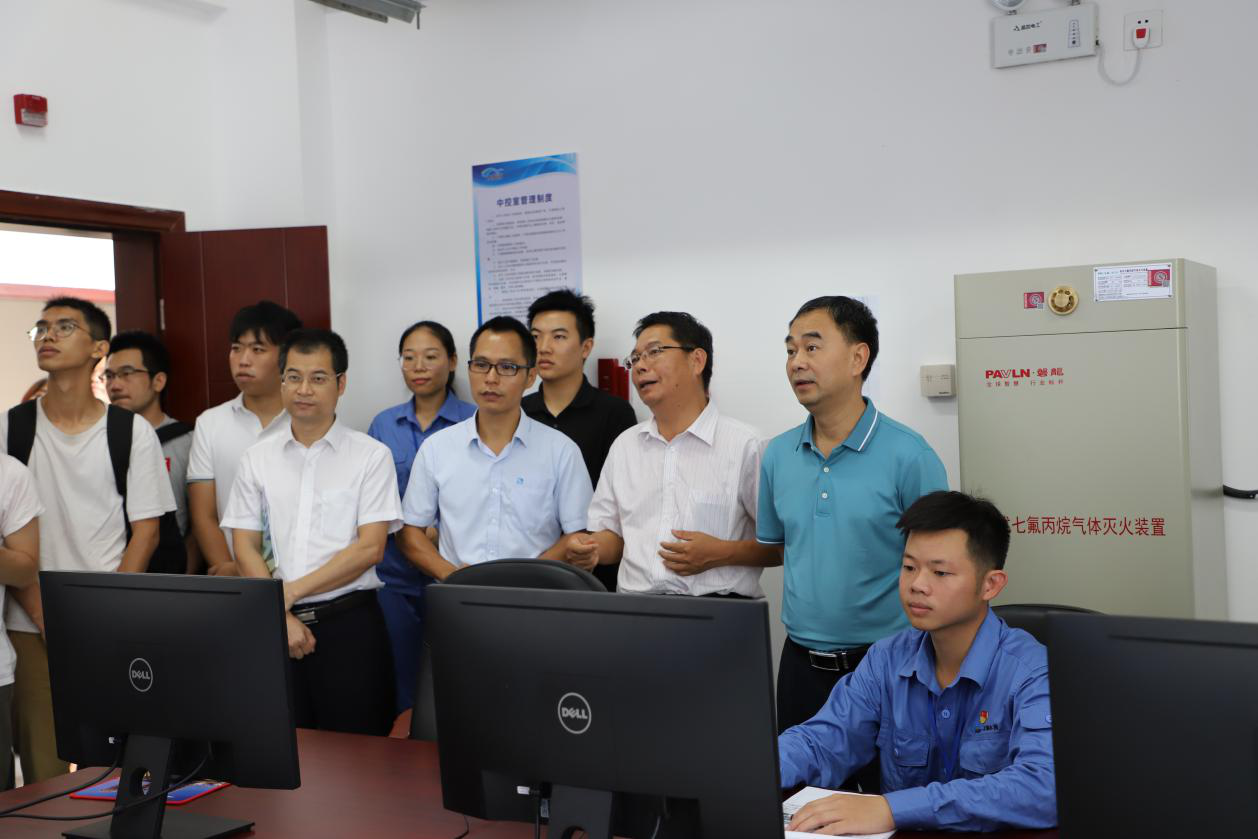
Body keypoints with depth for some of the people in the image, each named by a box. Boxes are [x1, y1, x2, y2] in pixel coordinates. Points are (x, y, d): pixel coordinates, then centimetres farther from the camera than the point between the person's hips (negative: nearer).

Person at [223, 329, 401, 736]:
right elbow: (246, 549, 5)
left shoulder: (371, 455, -1)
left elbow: (370, 548, -8)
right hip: (276, 628, 3)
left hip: (350, 623, -2)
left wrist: (291, 592, -9)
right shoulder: (257, 458, 8)